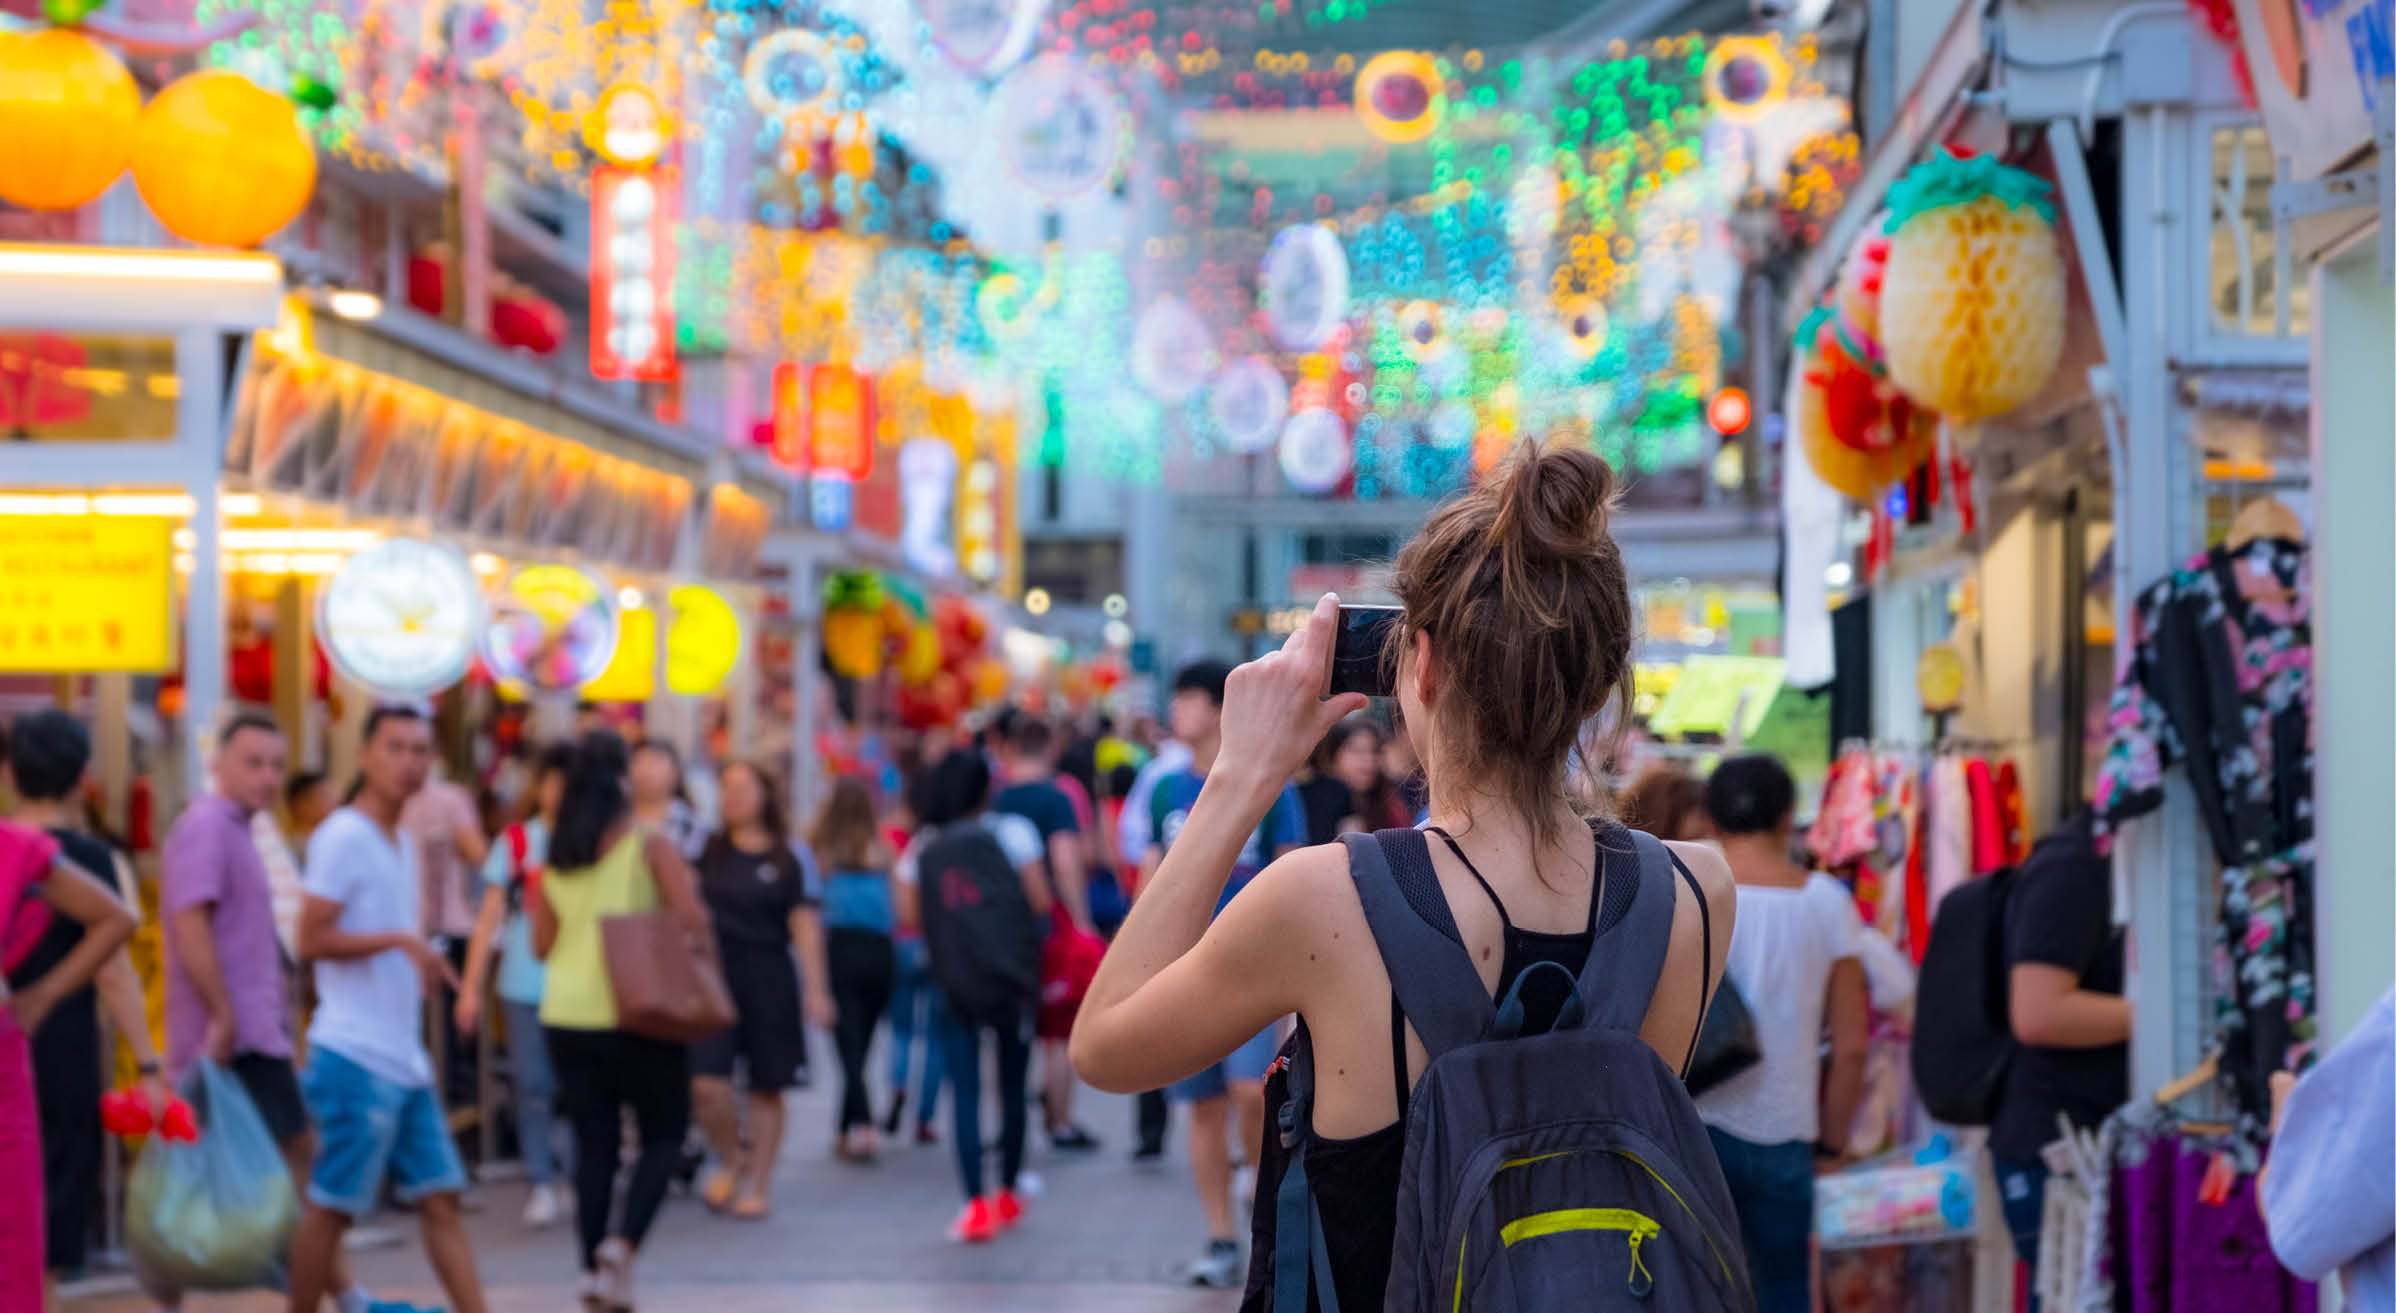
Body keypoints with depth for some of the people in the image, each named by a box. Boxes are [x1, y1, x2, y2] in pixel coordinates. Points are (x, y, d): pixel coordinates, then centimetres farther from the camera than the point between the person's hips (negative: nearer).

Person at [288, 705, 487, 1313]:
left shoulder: (403, 842, 16)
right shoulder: (344, 836, -11)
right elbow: (311, 940, -17)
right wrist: (401, 939, -19)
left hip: (404, 1061, 9)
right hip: (355, 1058, -9)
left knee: (441, 1199, 7)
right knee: (330, 1207, -2)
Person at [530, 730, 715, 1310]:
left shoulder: (555, 860, 6)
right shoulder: (649, 846, -7)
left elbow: (543, 944, 10)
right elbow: (692, 920, -16)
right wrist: (701, 956, 4)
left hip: (565, 1018, 4)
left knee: (594, 1143, 11)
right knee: (664, 1134, 8)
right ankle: (624, 1241, -12)